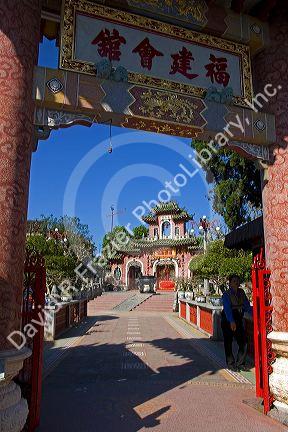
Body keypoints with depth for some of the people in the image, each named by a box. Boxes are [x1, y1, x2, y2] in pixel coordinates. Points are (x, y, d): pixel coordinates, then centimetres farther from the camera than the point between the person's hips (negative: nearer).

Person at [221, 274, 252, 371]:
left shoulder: (241, 292, 1)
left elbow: (247, 306, 2)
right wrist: (231, 322, -40)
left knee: (243, 342, 5)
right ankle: (230, 364, 22)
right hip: (227, 321, -5)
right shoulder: (226, 295, -16)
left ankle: (240, 363, 21)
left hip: (238, 320, 5)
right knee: (228, 343, 6)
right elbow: (227, 309, -28)